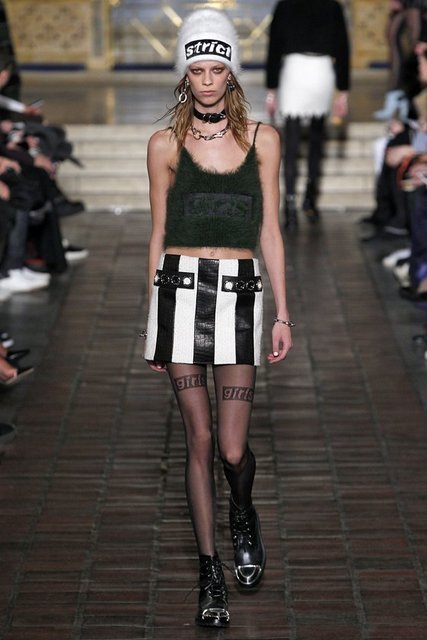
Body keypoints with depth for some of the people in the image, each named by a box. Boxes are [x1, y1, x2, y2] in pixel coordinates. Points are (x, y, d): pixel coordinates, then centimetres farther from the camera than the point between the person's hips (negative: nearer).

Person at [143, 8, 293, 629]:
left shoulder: (262, 139, 7)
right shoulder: (166, 145, 6)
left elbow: (270, 230, 8)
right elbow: (158, 234, 10)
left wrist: (283, 312, 4)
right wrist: (153, 321, 10)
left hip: (240, 294, 0)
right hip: (180, 289, 0)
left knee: (232, 447, -4)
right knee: (199, 439, 2)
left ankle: (244, 515, 31)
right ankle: (211, 571, 15)